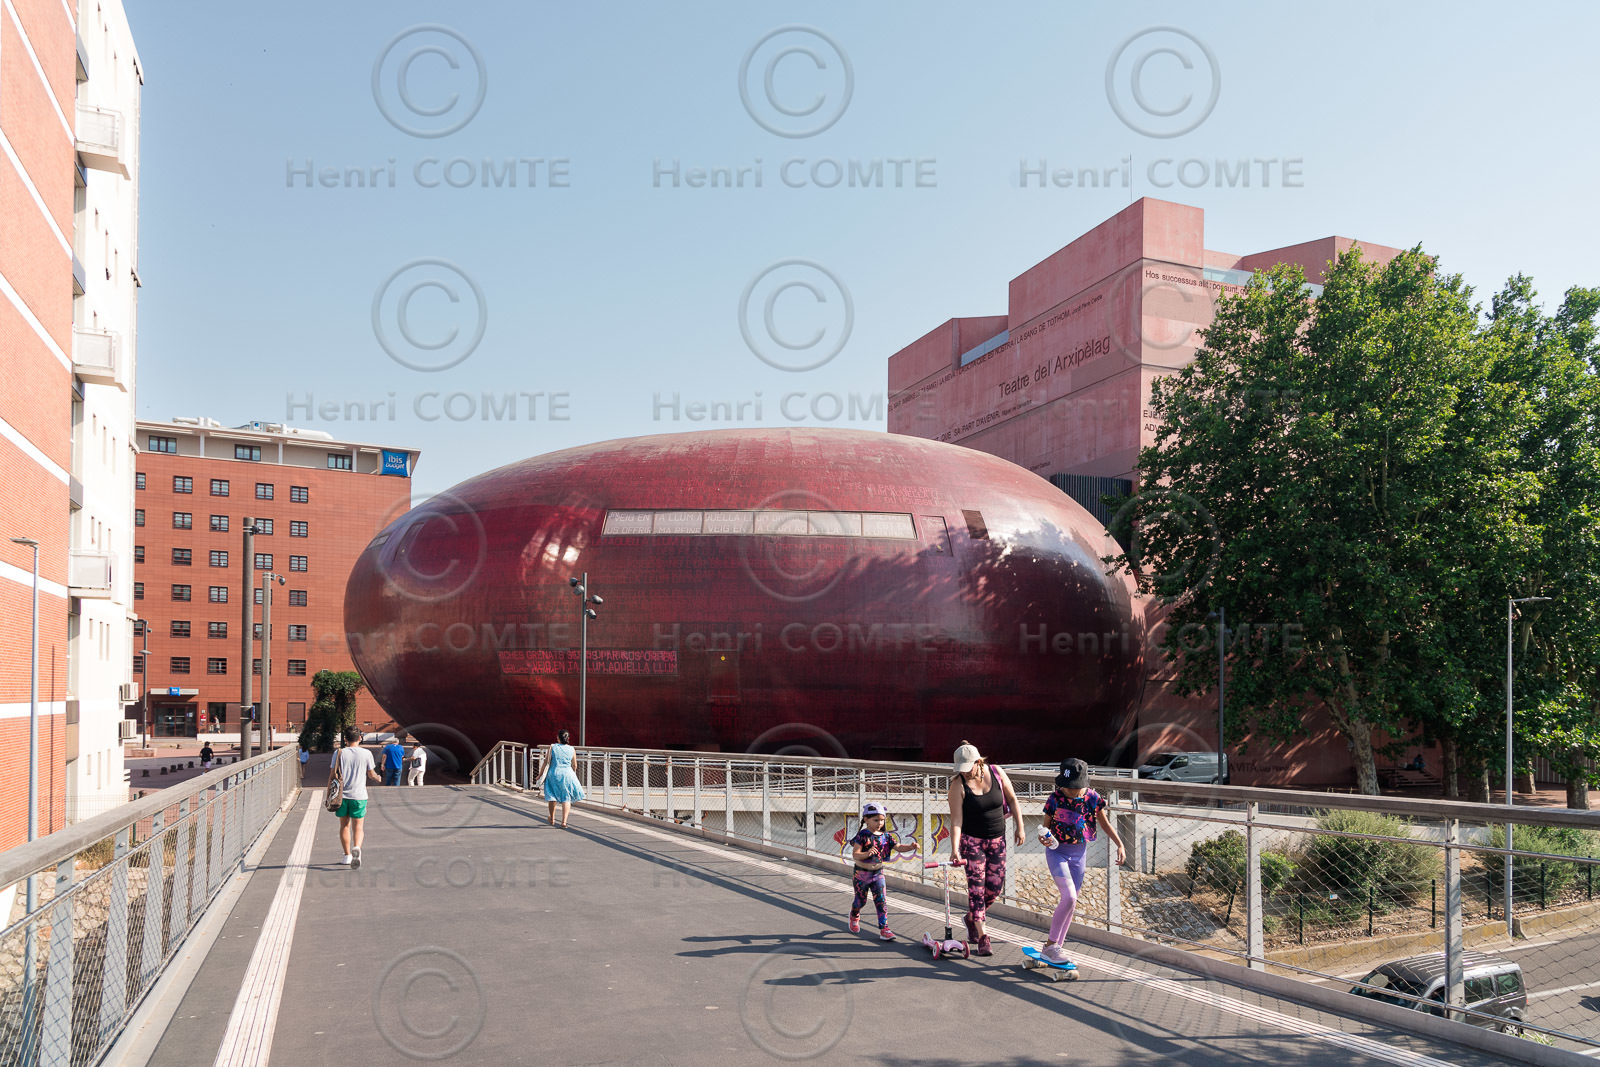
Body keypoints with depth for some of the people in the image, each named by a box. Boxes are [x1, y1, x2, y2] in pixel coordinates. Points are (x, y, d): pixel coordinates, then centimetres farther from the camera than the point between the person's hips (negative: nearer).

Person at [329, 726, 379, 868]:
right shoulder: (366, 754, -1)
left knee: (344, 825, 15)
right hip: (359, 795, -1)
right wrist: (377, 777, 32)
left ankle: (347, 855, 19)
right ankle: (356, 847, -25)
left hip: (341, 795, 1)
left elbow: (332, 775, 1)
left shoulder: (339, 753, 1)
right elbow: (371, 774, 9)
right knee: (357, 827, 2)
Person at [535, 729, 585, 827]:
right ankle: (564, 822, -2)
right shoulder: (572, 749, 1)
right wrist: (573, 774, 28)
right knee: (566, 798, 7)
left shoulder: (552, 747, -4)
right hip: (567, 774, 0)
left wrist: (541, 774, 4)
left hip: (554, 773, 0)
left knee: (552, 797, 18)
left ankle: (552, 819, 33)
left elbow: (547, 763, -4)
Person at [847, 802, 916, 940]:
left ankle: (884, 928, -4)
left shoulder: (885, 836, 0)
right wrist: (867, 854, -41)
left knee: (881, 900, -7)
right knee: (860, 900, 11)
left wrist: (911, 847, -18)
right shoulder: (862, 836, -16)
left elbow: (898, 847, 0)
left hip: (877, 873, 3)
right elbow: (855, 855, -22)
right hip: (862, 873, -3)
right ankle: (854, 916, 44)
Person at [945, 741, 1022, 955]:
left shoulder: (996, 773, -8)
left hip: (997, 839, 3)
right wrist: (954, 849, -27)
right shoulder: (958, 785, -16)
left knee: (995, 886, 4)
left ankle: (972, 918, 30)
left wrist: (1019, 826, 3)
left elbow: (1011, 799, 5)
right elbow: (956, 820, -19)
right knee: (976, 887, -9)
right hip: (971, 840, -3)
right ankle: (982, 938, -4)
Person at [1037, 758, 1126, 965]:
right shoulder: (1056, 798, -14)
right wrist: (1043, 837, -25)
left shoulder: (1092, 798, -8)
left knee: (1071, 901, 8)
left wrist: (1120, 845, -3)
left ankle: (1057, 946, 21)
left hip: (1079, 854, 4)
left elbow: (1105, 824, 6)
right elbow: (1045, 825, -3)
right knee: (1069, 897, -18)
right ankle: (1050, 944, -8)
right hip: (1057, 852, -4)